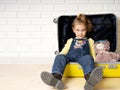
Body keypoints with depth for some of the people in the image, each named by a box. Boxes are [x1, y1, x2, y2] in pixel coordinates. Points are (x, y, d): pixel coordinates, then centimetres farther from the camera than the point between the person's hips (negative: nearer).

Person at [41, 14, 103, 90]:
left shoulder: (89, 41, 33)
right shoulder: (70, 41, 37)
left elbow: (92, 54, 22)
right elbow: (64, 51, 24)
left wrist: (93, 60, 0)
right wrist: (60, 56, 2)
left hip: (83, 56, -2)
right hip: (69, 56, 2)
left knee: (88, 58, -38)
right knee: (59, 57, -31)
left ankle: (90, 78, -71)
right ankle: (56, 77, -60)